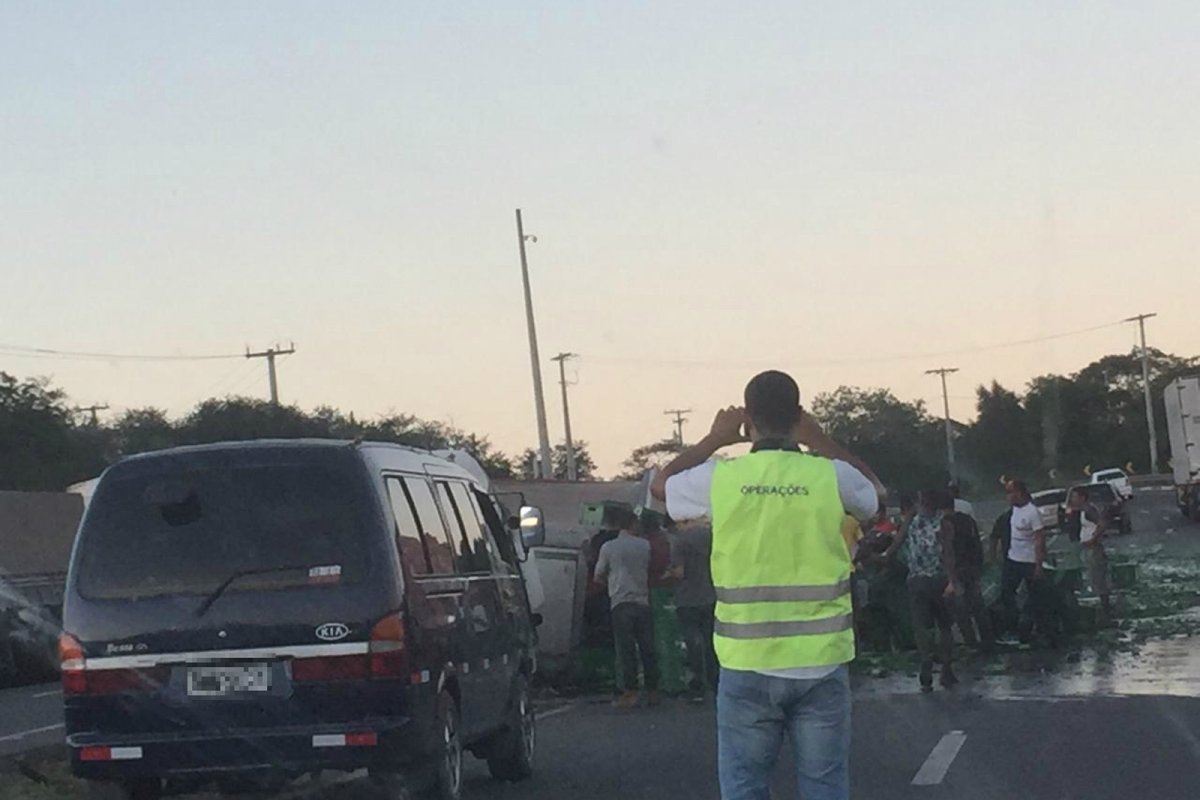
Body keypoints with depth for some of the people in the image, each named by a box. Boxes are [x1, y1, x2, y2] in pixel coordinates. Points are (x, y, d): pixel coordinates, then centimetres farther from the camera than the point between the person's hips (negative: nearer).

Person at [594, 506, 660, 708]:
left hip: (620, 603, -2)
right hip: (642, 602, 2)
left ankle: (630, 692, -8)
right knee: (647, 648, 7)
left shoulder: (608, 547, 0)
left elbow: (598, 576, 9)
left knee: (626, 650, -3)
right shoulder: (645, 545, 6)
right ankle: (652, 691, 11)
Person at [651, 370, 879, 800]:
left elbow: (661, 485, 18)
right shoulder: (831, 476, -5)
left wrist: (714, 439, 21)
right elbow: (872, 490, 20)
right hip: (820, 666, 0)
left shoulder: (720, 477, -5)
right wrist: (820, 440, 18)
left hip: (747, 666, 0)